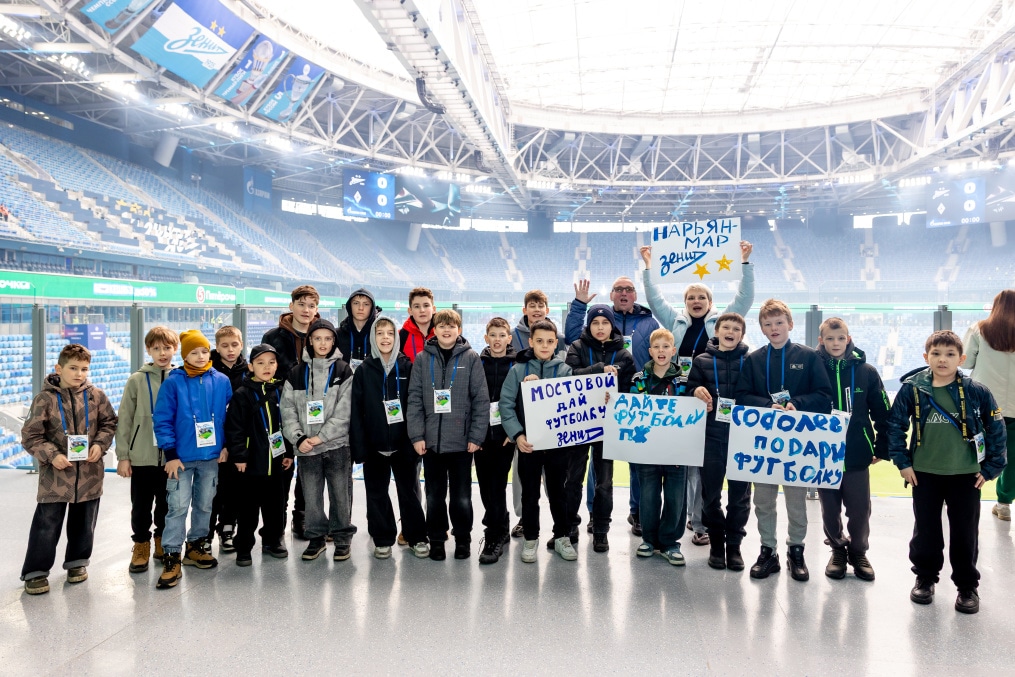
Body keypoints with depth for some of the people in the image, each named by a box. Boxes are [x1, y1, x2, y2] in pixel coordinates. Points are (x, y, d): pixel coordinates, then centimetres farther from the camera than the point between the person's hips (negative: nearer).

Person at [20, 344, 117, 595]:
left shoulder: (96, 396, -1)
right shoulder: (45, 399, -9)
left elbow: (109, 422, 10)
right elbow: (31, 436, -5)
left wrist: (100, 444, -6)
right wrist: (51, 455, -16)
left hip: (89, 472, 3)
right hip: (56, 473, -2)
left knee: (84, 522, 14)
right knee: (47, 524, 2)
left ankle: (77, 561, 32)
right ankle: (35, 572, 16)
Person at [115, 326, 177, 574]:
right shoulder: (137, 380, -2)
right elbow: (124, 420, 0)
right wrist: (122, 456, -3)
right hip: (142, 457, 0)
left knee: (167, 505, 13)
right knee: (141, 506, 8)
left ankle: (163, 543, 30)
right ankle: (141, 546, 24)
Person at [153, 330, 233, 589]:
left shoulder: (222, 381, 0)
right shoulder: (173, 382, -7)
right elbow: (162, 420, -7)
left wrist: (226, 446, 2)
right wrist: (170, 454, -11)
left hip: (211, 456, 3)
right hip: (181, 457, -3)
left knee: (204, 504, 14)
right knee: (178, 506, -5)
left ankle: (196, 546, 31)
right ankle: (172, 558, 4)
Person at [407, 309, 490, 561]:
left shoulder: (470, 357, 0)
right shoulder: (423, 359, 4)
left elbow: (481, 399, -3)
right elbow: (415, 399, 1)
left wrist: (477, 436, -7)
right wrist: (416, 435, -6)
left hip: (462, 440, -1)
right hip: (431, 440, 1)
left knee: (462, 496, 8)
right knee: (434, 495, 10)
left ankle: (463, 539, 24)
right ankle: (436, 540, 24)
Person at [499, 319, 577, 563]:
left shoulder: (565, 370, 2)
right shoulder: (518, 370, -2)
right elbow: (506, 404, -5)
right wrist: (517, 434, -17)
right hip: (528, 442, -1)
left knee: (557, 491, 13)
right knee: (530, 493, 10)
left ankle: (562, 536, 28)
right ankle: (531, 539, 25)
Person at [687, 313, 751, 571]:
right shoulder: (702, 360, 6)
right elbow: (690, 389, 9)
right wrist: (696, 392, -12)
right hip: (711, 434, 1)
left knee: (740, 492, 5)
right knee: (710, 491, 6)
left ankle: (734, 544, 19)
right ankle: (716, 543, 20)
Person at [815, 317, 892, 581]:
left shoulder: (866, 371, -2)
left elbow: (882, 413, 3)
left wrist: (882, 448, 3)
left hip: (857, 454, 0)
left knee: (859, 510, 8)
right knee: (830, 510, 11)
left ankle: (858, 552, 29)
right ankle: (838, 550, 32)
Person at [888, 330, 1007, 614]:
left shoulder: (977, 392, -8)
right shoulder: (912, 389, -7)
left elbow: (996, 429, 0)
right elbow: (895, 425, 0)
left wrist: (991, 468, -1)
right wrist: (902, 462, -3)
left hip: (966, 474, 0)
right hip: (924, 473, 1)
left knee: (965, 533, 9)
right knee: (925, 530, 13)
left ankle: (968, 586, 26)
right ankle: (925, 578, 31)